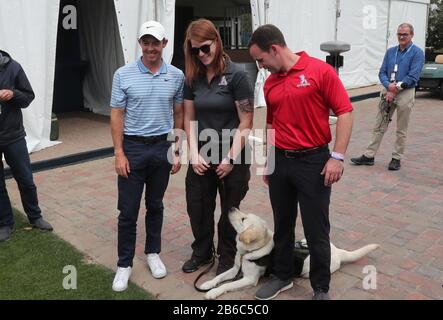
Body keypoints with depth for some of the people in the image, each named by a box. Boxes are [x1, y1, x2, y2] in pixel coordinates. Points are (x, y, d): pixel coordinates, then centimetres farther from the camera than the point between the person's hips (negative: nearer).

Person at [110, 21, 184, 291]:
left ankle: (153, 253, 31)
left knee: (155, 205, 14)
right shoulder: (123, 75, -3)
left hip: (162, 147, 2)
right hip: (133, 147, -1)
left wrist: (177, 151, 5)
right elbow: (117, 116, -2)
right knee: (128, 210, 2)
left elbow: (179, 116, 7)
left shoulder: (176, 76, 1)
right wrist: (119, 154, -8)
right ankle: (125, 264, 17)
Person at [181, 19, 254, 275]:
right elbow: (190, 119, 7)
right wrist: (194, 154, -3)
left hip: (232, 154, -4)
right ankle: (202, 252, 38)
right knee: (197, 206, 12)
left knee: (229, 209, 11)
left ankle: (227, 257, 34)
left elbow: (246, 123, -11)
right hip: (202, 155, 4)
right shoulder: (193, 78, 4)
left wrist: (230, 158, -13)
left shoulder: (236, 75, -11)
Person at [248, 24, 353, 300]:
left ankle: (321, 288, 24)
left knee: (317, 231, 5)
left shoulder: (321, 71, -10)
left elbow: (345, 112, -10)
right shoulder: (270, 83, 9)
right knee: (282, 225, 16)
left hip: (313, 161, -5)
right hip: (280, 161, 6)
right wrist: (267, 161, 16)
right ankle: (283, 276, 35)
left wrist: (337, 156, -16)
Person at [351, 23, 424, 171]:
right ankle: (369, 156, 11)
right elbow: (382, 72, 6)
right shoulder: (390, 51, 10)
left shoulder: (417, 53, -4)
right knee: (379, 126, 6)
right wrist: (388, 85, -14)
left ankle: (396, 158, 16)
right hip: (387, 91, 4)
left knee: (401, 130, 5)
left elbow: (413, 77, -11)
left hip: (405, 93, -4)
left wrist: (395, 89, -14)